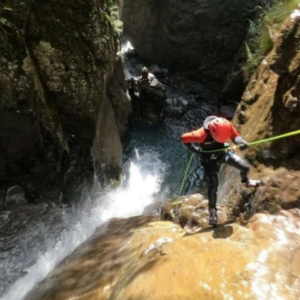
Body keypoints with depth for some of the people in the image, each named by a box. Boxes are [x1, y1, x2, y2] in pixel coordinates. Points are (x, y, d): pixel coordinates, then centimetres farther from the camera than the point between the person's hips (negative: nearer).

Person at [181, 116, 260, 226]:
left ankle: (246, 181, 44)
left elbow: (235, 136, -10)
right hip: (210, 157, -4)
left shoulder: (227, 125, -27)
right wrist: (194, 149, -23)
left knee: (245, 167, 7)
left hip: (224, 151, 5)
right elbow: (184, 138, -26)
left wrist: (241, 142, -31)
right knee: (213, 183, -11)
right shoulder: (202, 134, -39)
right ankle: (212, 210, 7)